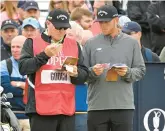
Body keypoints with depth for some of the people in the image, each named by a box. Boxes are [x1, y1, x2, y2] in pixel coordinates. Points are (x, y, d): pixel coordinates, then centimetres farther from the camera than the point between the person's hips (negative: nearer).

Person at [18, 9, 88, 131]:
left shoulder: (74, 45, 15)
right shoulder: (32, 43, 5)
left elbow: (84, 74, 13)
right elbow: (23, 68, -7)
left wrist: (75, 74, -9)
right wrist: (45, 55, -16)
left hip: (67, 110, 4)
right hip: (42, 109, -4)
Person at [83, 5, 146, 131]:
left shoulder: (131, 43, 9)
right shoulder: (91, 43, 8)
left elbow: (141, 70, 6)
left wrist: (128, 73, -13)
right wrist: (92, 71, -15)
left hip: (124, 105, 0)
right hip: (97, 106, 0)